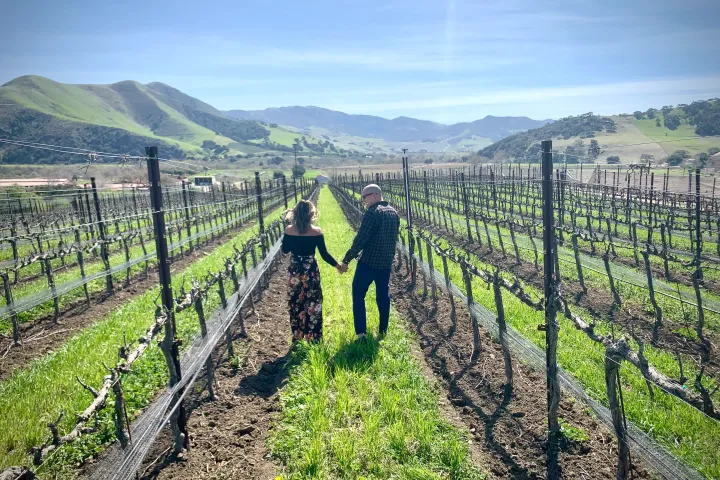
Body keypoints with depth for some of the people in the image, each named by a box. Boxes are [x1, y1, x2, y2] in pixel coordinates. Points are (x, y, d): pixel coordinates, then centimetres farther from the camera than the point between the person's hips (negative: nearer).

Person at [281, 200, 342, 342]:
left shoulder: (289, 230, -7)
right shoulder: (316, 231, -12)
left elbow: (285, 250, 7)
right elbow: (324, 254, -8)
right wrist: (337, 265, 6)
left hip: (294, 271, 2)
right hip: (311, 272, -2)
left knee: (295, 304, 16)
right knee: (312, 305, 11)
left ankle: (297, 337, 27)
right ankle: (313, 338, 19)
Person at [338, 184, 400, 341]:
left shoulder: (372, 212, -16)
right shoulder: (394, 212, 8)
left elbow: (360, 239, -19)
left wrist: (346, 260, -13)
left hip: (369, 262, -7)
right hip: (387, 263, 7)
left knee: (358, 294, 5)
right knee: (383, 296, 17)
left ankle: (361, 333, -1)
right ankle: (383, 332, 23)